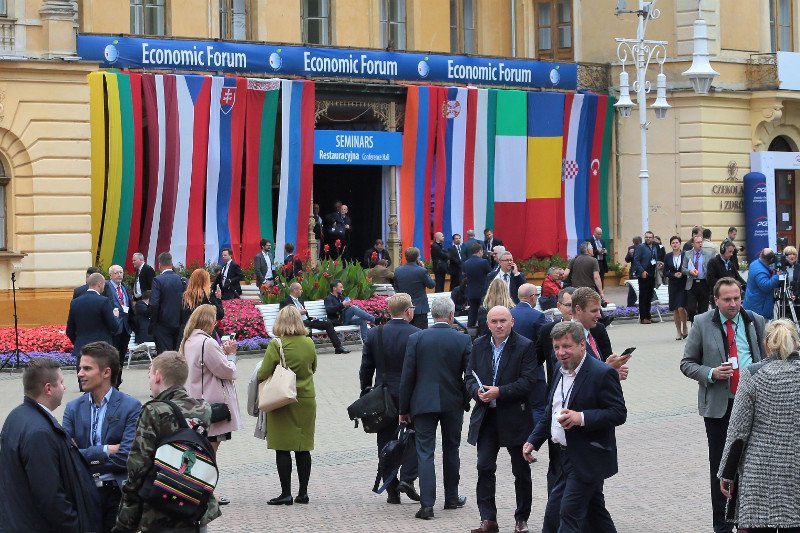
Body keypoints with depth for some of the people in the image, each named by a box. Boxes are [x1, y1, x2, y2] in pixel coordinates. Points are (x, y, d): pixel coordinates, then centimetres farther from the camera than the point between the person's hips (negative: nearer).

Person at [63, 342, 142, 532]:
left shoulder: (131, 407, -6)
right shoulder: (74, 408, 6)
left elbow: (125, 458, -15)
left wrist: (84, 457, -10)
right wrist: (105, 450, -14)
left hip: (117, 494, -3)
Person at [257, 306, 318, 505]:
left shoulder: (277, 345, -14)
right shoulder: (309, 343, 1)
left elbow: (262, 374, -14)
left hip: (283, 402, -4)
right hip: (307, 400, 5)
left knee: (282, 449, 1)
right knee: (303, 448, 10)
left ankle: (286, 493, 1)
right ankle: (303, 492, 13)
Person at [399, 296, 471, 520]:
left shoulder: (416, 338, -6)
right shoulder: (463, 340, -5)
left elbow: (407, 376, -4)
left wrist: (404, 409, 3)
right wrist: (466, 402, 12)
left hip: (423, 403, -1)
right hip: (453, 403, 1)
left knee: (425, 452, 0)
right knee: (451, 450, 17)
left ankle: (427, 504, -9)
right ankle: (451, 498, 27)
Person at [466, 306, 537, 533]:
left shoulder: (525, 346, -8)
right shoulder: (479, 345, 7)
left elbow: (528, 381, -14)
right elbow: (470, 377, 9)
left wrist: (500, 392, -21)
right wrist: (477, 392, -12)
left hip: (515, 418, -3)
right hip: (486, 417, 4)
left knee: (521, 470, 8)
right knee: (484, 467, -2)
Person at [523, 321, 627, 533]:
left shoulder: (602, 374, -14)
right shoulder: (560, 373, 12)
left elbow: (619, 413, -18)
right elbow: (550, 414, 22)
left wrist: (582, 418, -28)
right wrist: (533, 441, 14)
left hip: (588, 459, -8)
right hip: (566, 457, 8)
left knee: (569, 513, -8)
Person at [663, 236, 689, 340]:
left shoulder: (685, 255, -2)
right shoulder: (668, 257, 5)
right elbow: (665, 272, 4)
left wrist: (682, 273, -14)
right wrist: (674, 275, -11)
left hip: (683, 285, -3)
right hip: (673, 285, 3)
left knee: (681, 308, -14)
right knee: (675, 310, 5)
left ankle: (684, 327, 10)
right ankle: (679, 331, 15)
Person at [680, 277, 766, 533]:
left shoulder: (755, 321, 5)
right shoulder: (702, 323, -1)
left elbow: (766, 358, 15)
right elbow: (687, 363, 2)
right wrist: (711, 373, -15)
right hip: (718, 404, -2)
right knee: (720, 465, 4)